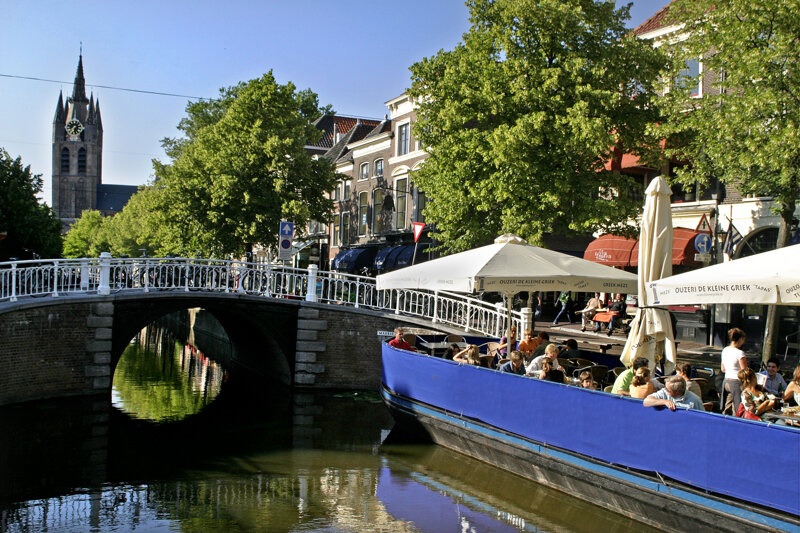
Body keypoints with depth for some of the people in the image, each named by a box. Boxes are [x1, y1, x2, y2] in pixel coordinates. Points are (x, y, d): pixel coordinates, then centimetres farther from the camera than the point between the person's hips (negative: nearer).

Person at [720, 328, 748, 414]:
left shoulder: (725, 350, 7)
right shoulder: (740, 353, -15)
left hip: (726, 381, 7)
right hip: (736, 382, -7)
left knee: (726, 410, 13)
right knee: (737, 411, -2)